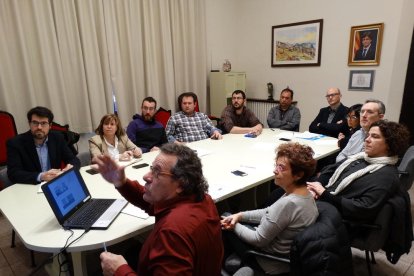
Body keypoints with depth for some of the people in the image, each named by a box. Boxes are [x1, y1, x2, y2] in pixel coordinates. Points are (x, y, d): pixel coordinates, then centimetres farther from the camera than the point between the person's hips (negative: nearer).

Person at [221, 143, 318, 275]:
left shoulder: (287, 204, -35)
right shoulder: (306, 194, -6)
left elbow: (259, 240, -25)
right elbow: (269, 212, 6)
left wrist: (235, 226, -9)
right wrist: (240, 215, -2)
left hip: (274, 265, -8)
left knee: (224, 227, 8)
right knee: (226, 217, 15)